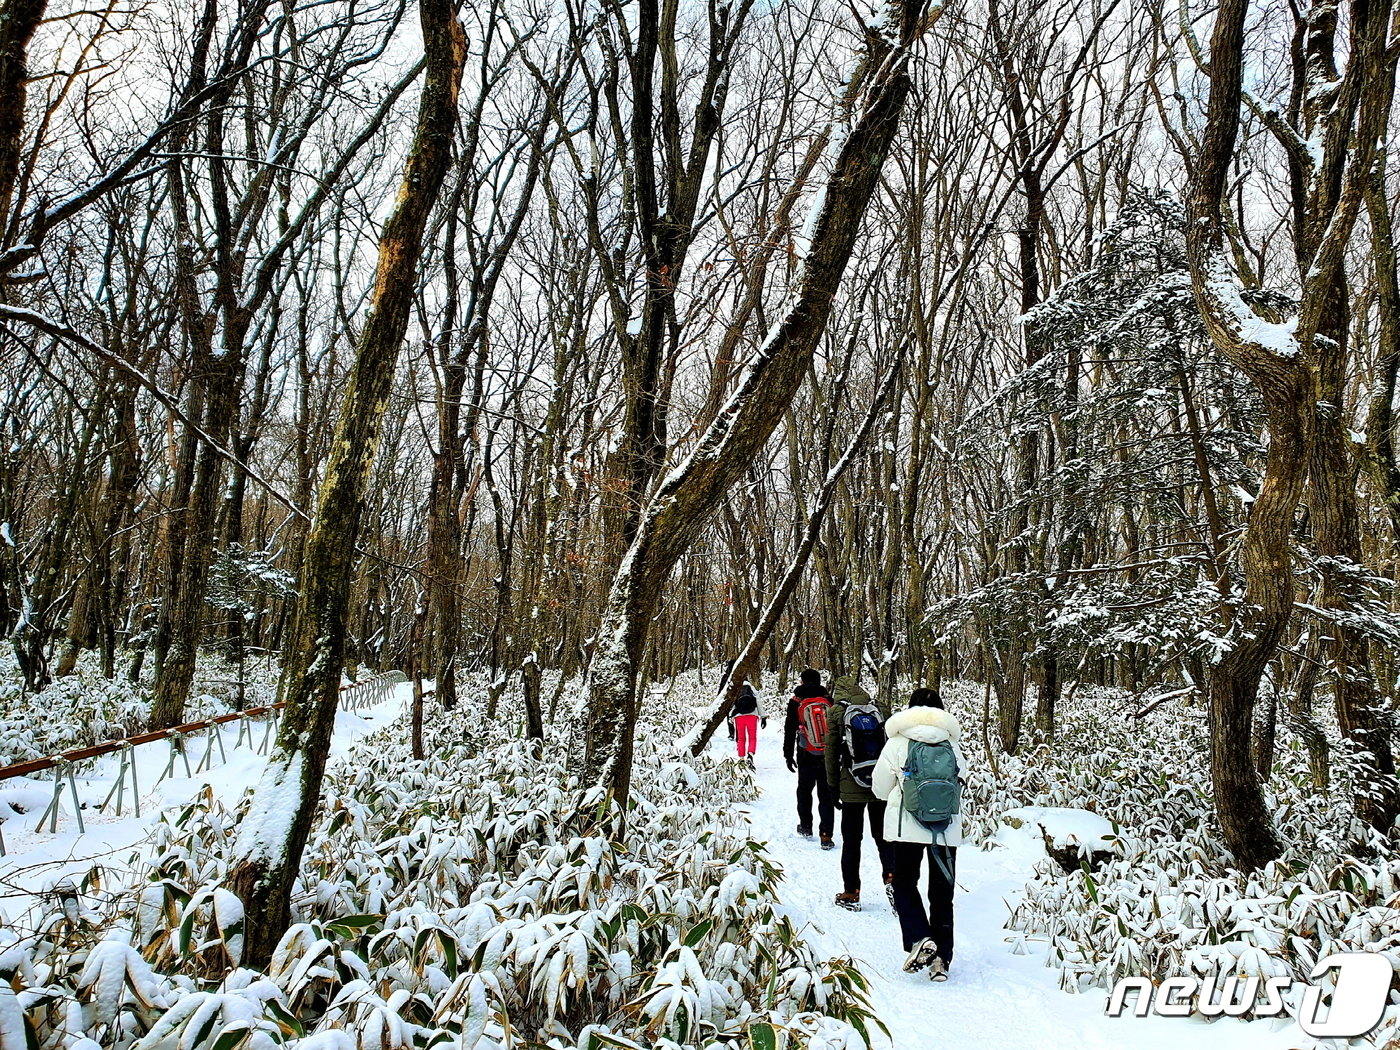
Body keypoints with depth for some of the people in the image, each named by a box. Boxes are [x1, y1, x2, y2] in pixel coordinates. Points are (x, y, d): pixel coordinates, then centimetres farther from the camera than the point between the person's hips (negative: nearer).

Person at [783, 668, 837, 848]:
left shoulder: (796, 703, -3)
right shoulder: (829, 701, 1)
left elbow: (789, 731, -2)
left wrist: (788, 755, 6)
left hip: (806, 757, -1)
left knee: (804, 790, 19)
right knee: (826, 795, 3)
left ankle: (806, 827, 30)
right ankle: (826, 836, -3)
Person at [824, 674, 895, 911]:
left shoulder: (836, 712, -4)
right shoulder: (880, 709, 3)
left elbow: (831, 752, -3)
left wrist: (833, 785, 7)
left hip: (852, 787, -2)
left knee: (851, 840, 9)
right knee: (883, 835, 15)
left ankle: (851, 893, 14)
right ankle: (892, 876, -5)